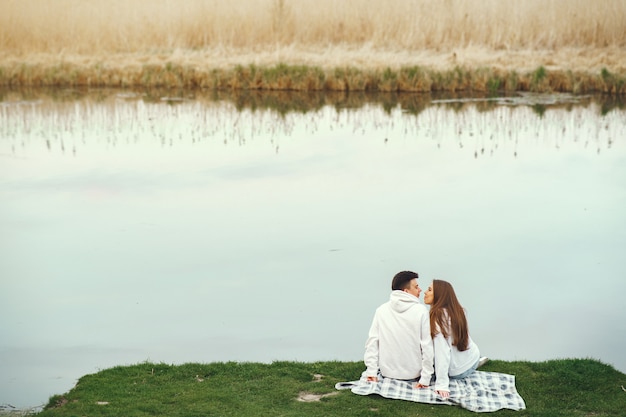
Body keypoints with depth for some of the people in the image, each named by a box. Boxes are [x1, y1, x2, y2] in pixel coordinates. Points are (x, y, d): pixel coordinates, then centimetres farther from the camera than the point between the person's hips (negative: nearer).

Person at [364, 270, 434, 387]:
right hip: (413, 375, -2)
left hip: (387, 373, 3)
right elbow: (427, 346, -14)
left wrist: (372, 371, -5)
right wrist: (425, 378, -12)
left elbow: (372, 341, -7)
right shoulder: (421, 311, -10)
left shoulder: (381, 310, -3)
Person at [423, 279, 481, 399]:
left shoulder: (437, 316, -24)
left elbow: (442, 350, -30)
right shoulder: (457, 310, -1)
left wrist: (442, 384, -32)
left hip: (458, 372, -6)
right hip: (474, 359, 6)